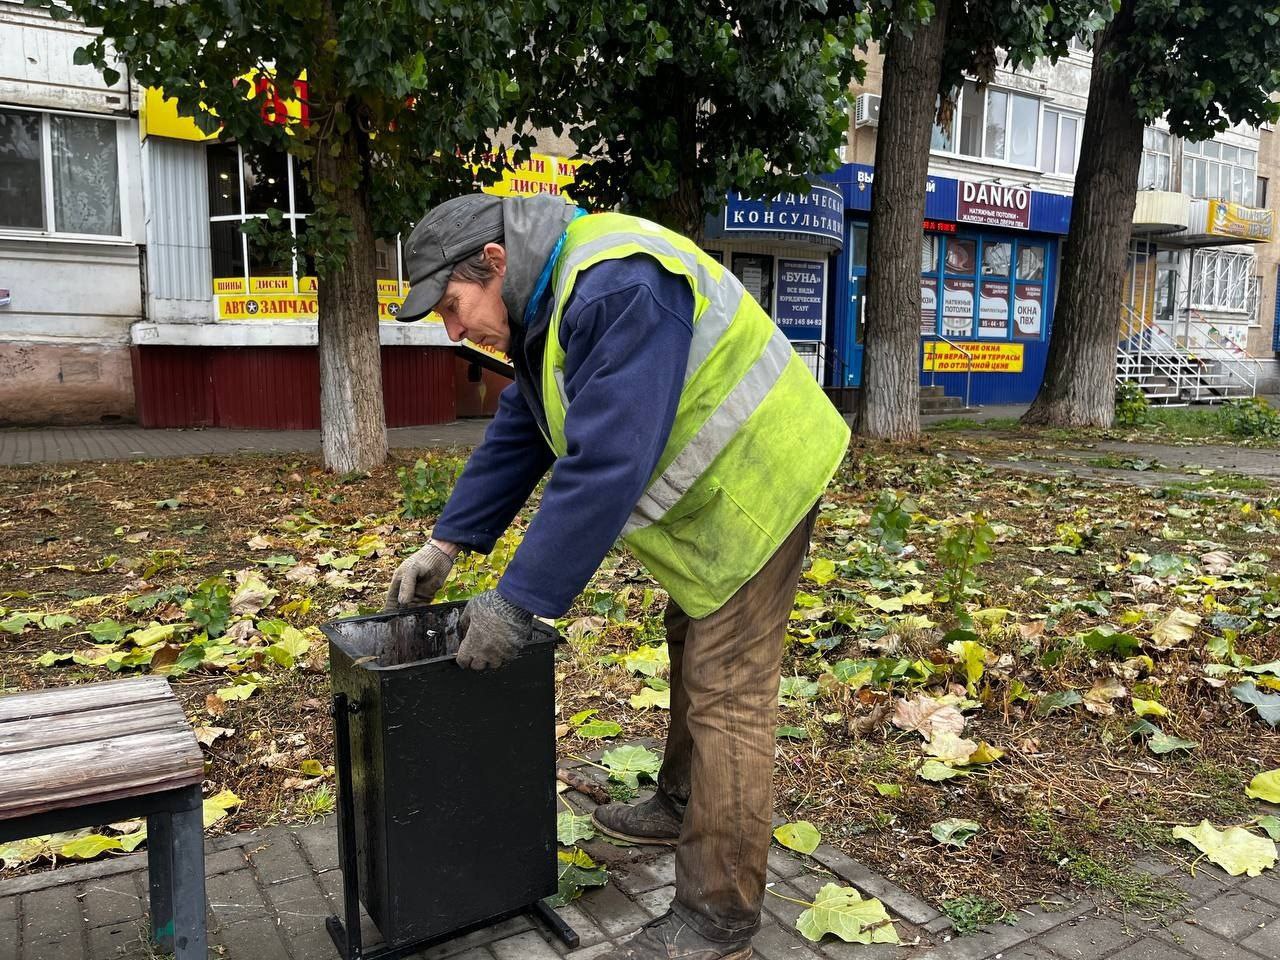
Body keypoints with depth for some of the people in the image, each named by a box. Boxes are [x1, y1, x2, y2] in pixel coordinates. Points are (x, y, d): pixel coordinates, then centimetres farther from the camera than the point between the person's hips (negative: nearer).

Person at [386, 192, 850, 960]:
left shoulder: (617, 291, -28)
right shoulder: (551, 299, 5)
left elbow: (605, 465, -33)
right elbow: (519, 435, 9)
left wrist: (518, 602, -28)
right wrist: (446, 544, 7)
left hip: (758, 486, -10)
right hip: (716, 488, 10)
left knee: (726, 695, -5)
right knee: (694, 655, 22)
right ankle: (685, 806, 43)